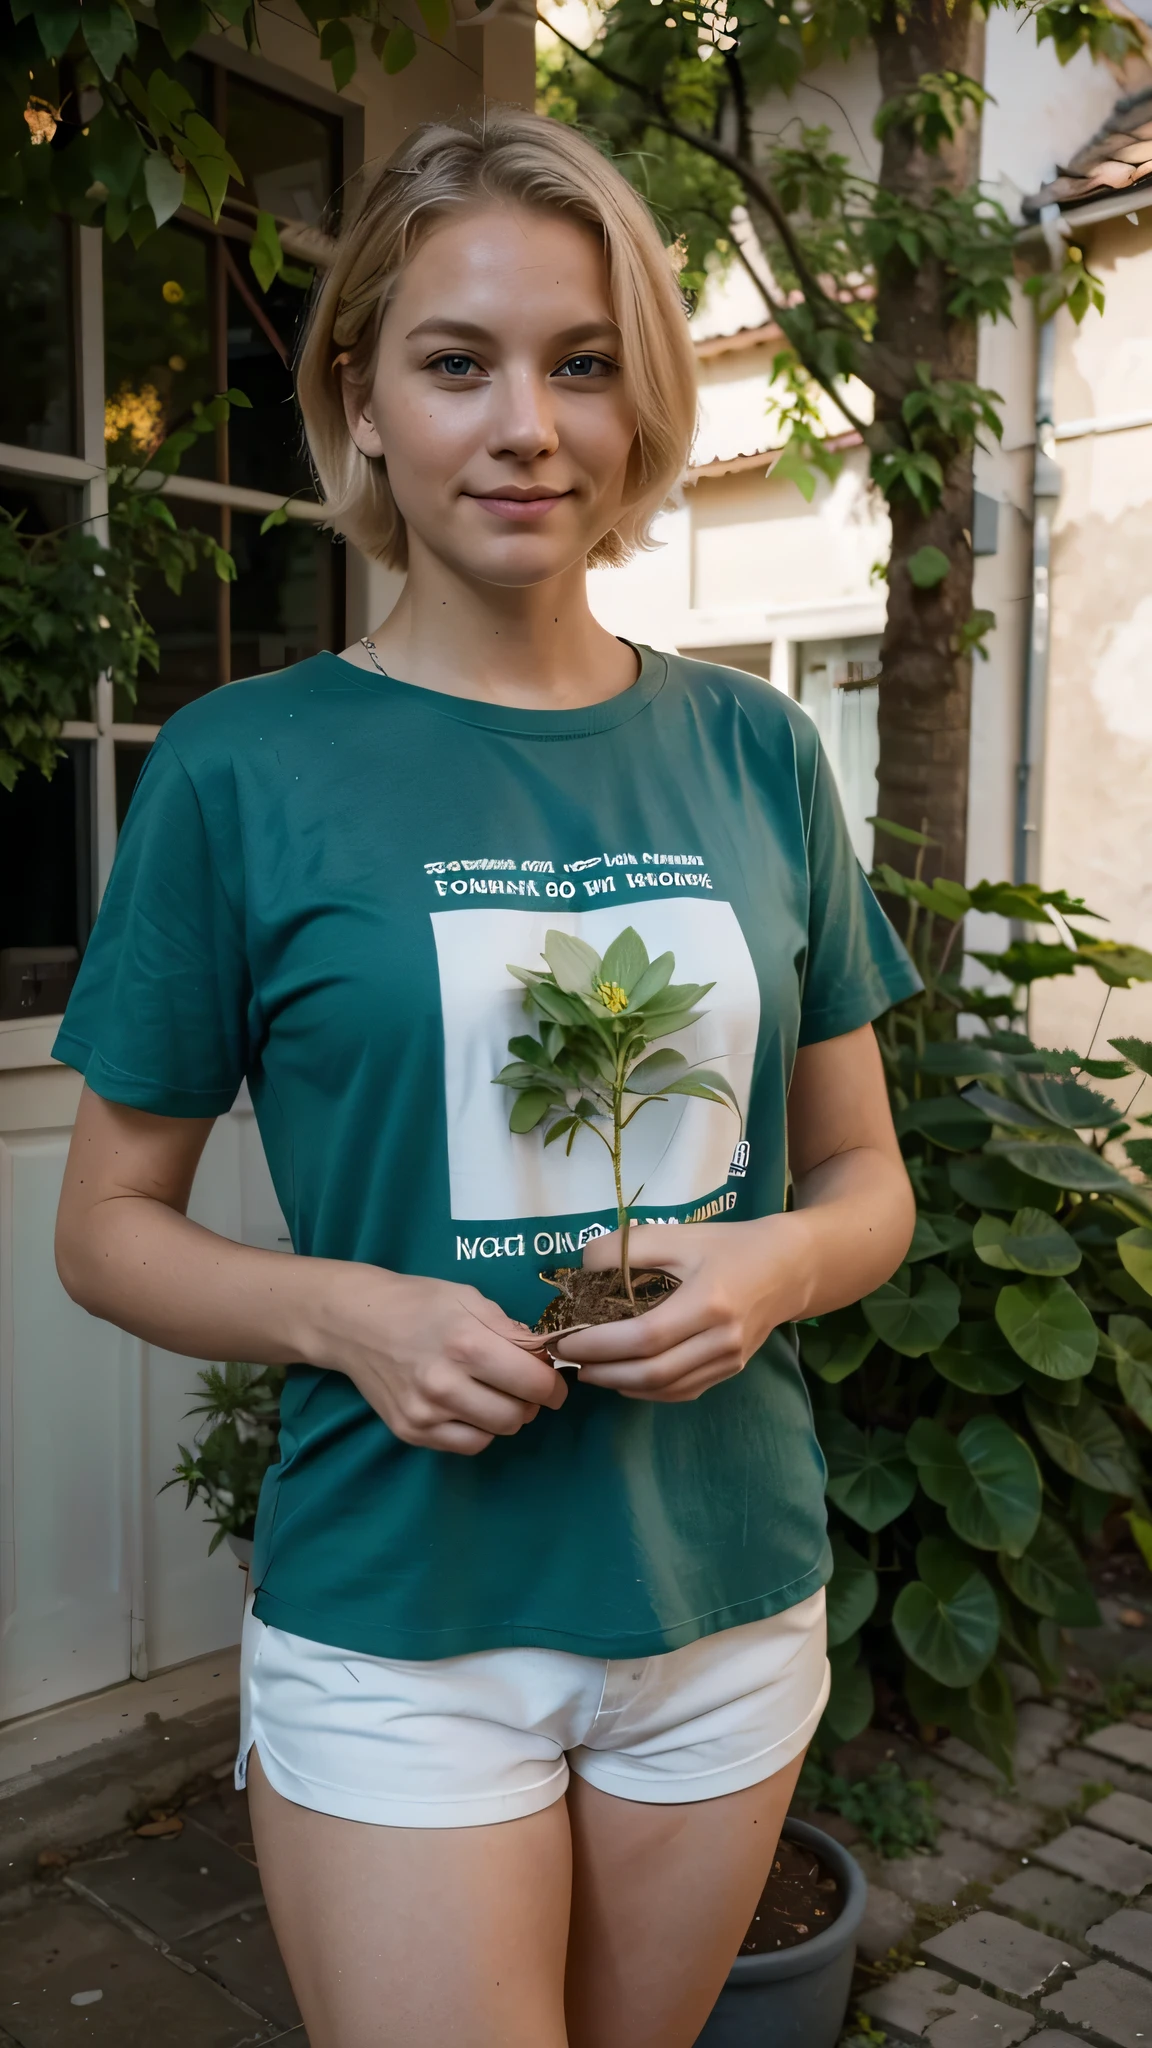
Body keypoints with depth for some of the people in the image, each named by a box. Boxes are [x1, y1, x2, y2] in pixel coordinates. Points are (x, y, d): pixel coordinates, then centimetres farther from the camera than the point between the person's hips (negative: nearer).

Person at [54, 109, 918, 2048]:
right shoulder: (243, 767, -8)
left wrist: (774, 1264, -15)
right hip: (395, 1621, -3)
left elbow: (867, 1181, 7)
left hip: (730, 1598, 4)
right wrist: (341, 1312, -20)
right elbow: (108, 1226, -2)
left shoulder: (751, 750, 1)